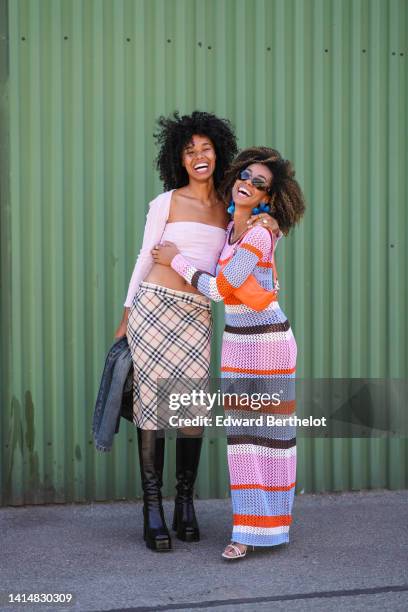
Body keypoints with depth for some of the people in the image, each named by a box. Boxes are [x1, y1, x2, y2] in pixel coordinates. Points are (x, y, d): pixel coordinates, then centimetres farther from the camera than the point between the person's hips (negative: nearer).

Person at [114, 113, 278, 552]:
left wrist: (270, 229, -7)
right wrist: (127, 315, 6)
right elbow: (145, 258, 7)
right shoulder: (166, 203, 3)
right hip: (155, 305, -3)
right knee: (152, 399, -4)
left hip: (198, 315, 3)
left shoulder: (229, 209, 12)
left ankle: (185, 506, 11)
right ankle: (152, 510, 1)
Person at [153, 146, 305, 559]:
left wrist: (175, 260, -6)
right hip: (236, 341, 8)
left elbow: (220, 289, -17)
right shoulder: (234, 227, 8)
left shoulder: (258, 235, -18)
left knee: (271, 433, 1)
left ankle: (271, 525, 11)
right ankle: (250, 529, 13)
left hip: (267, 341, -8)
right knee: (243, 436, 7)